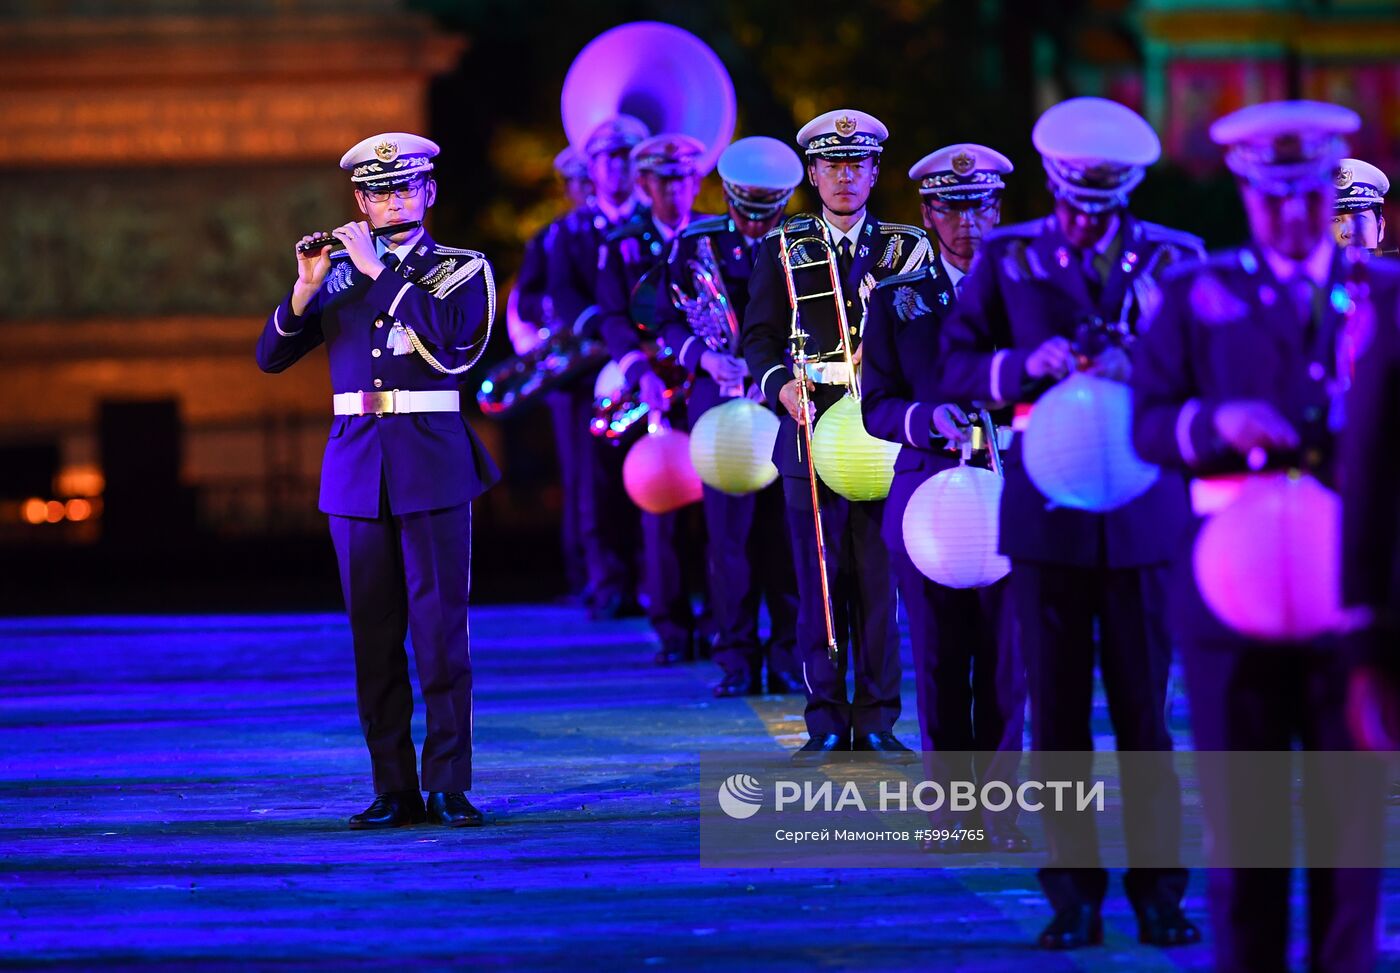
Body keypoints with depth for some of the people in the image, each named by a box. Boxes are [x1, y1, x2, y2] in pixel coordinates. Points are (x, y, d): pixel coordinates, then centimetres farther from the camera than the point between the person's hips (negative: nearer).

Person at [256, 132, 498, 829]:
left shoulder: (461, 270, 4)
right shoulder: (338, 272, 13)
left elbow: (451, 335, -17)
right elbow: (271, 357, 7)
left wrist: (378, 269, -15)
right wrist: (306, 288, -9)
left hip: (432, 460, -3)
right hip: (355, 464, 3)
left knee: (440, 629, -7)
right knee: (374, 637, 3)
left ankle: (448, 786, -3)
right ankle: (393, 790, 8)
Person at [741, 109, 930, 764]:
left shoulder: (906, 249, 11)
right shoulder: (783, 248, 11)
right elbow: (759, 335, 8)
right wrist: (781, 384, -11)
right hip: (811, 431, 0)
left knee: (882, 579, -2)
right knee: (820, 580, 0)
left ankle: (877, 721, 5)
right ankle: (826, 721, 6)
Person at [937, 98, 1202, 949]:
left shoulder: (1174, 259, 5)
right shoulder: (1010, 259, 7)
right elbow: (957, 367, 5)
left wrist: (1134, 368, -16)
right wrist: (1028, 363, -13)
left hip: (1141, 513, -1)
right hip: (1046, 510, 1)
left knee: (1144, 710, 1)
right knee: (1058, 712, 3)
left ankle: (1159, 893, 9)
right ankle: (1074, 896, 9)